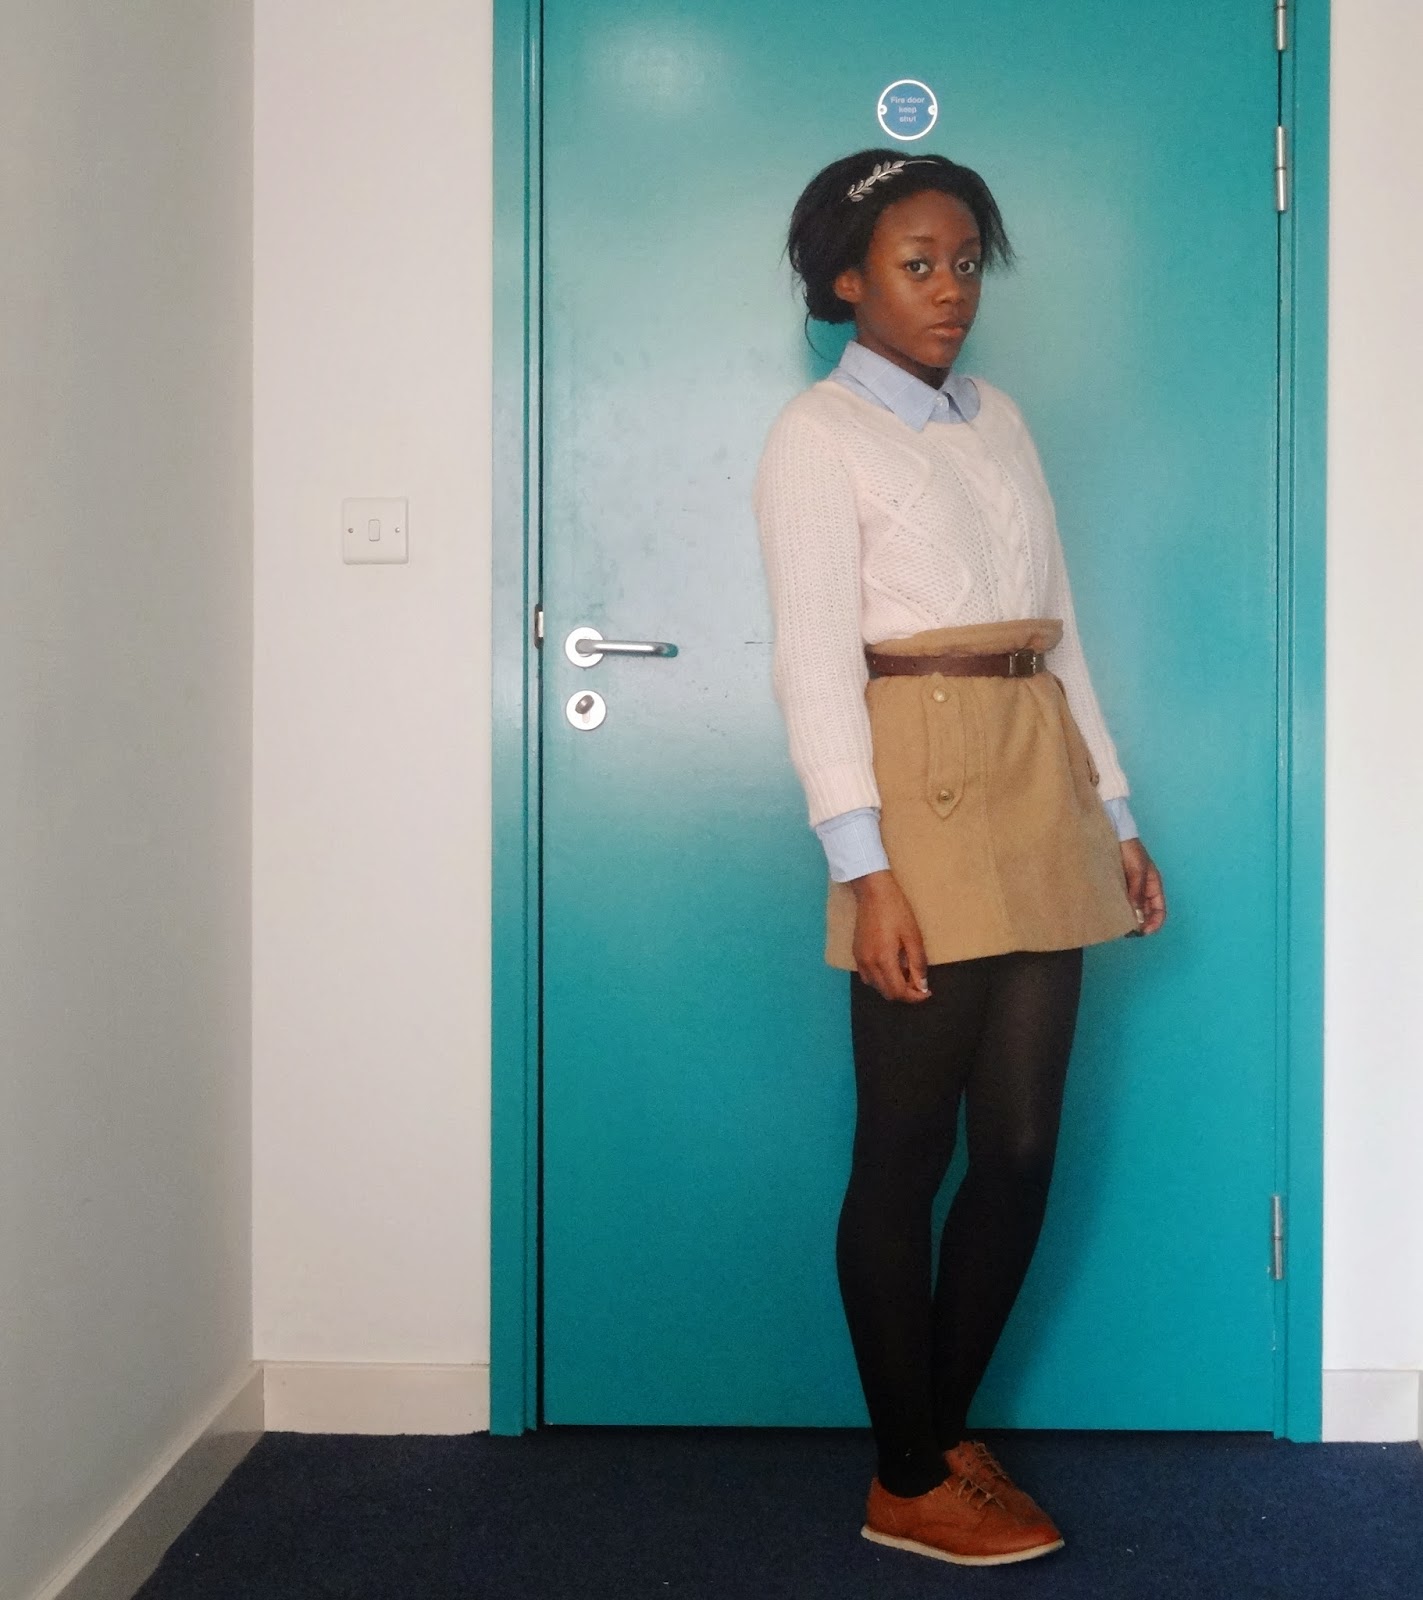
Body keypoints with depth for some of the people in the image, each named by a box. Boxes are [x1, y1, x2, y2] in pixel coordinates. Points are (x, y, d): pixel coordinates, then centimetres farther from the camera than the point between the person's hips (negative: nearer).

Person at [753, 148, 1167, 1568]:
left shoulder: (997, 421, 18)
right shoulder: (820, 434, -2)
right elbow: (816, 660, -10)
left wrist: (1115, 813, 15)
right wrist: (864, 871, -18)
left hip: (1042, 807, 7)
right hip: (924, 799, -7)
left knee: (1022, 1144, 8)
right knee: (908, 1152, 1)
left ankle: (945, 1429, 24)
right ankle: (907, 1483, 14)